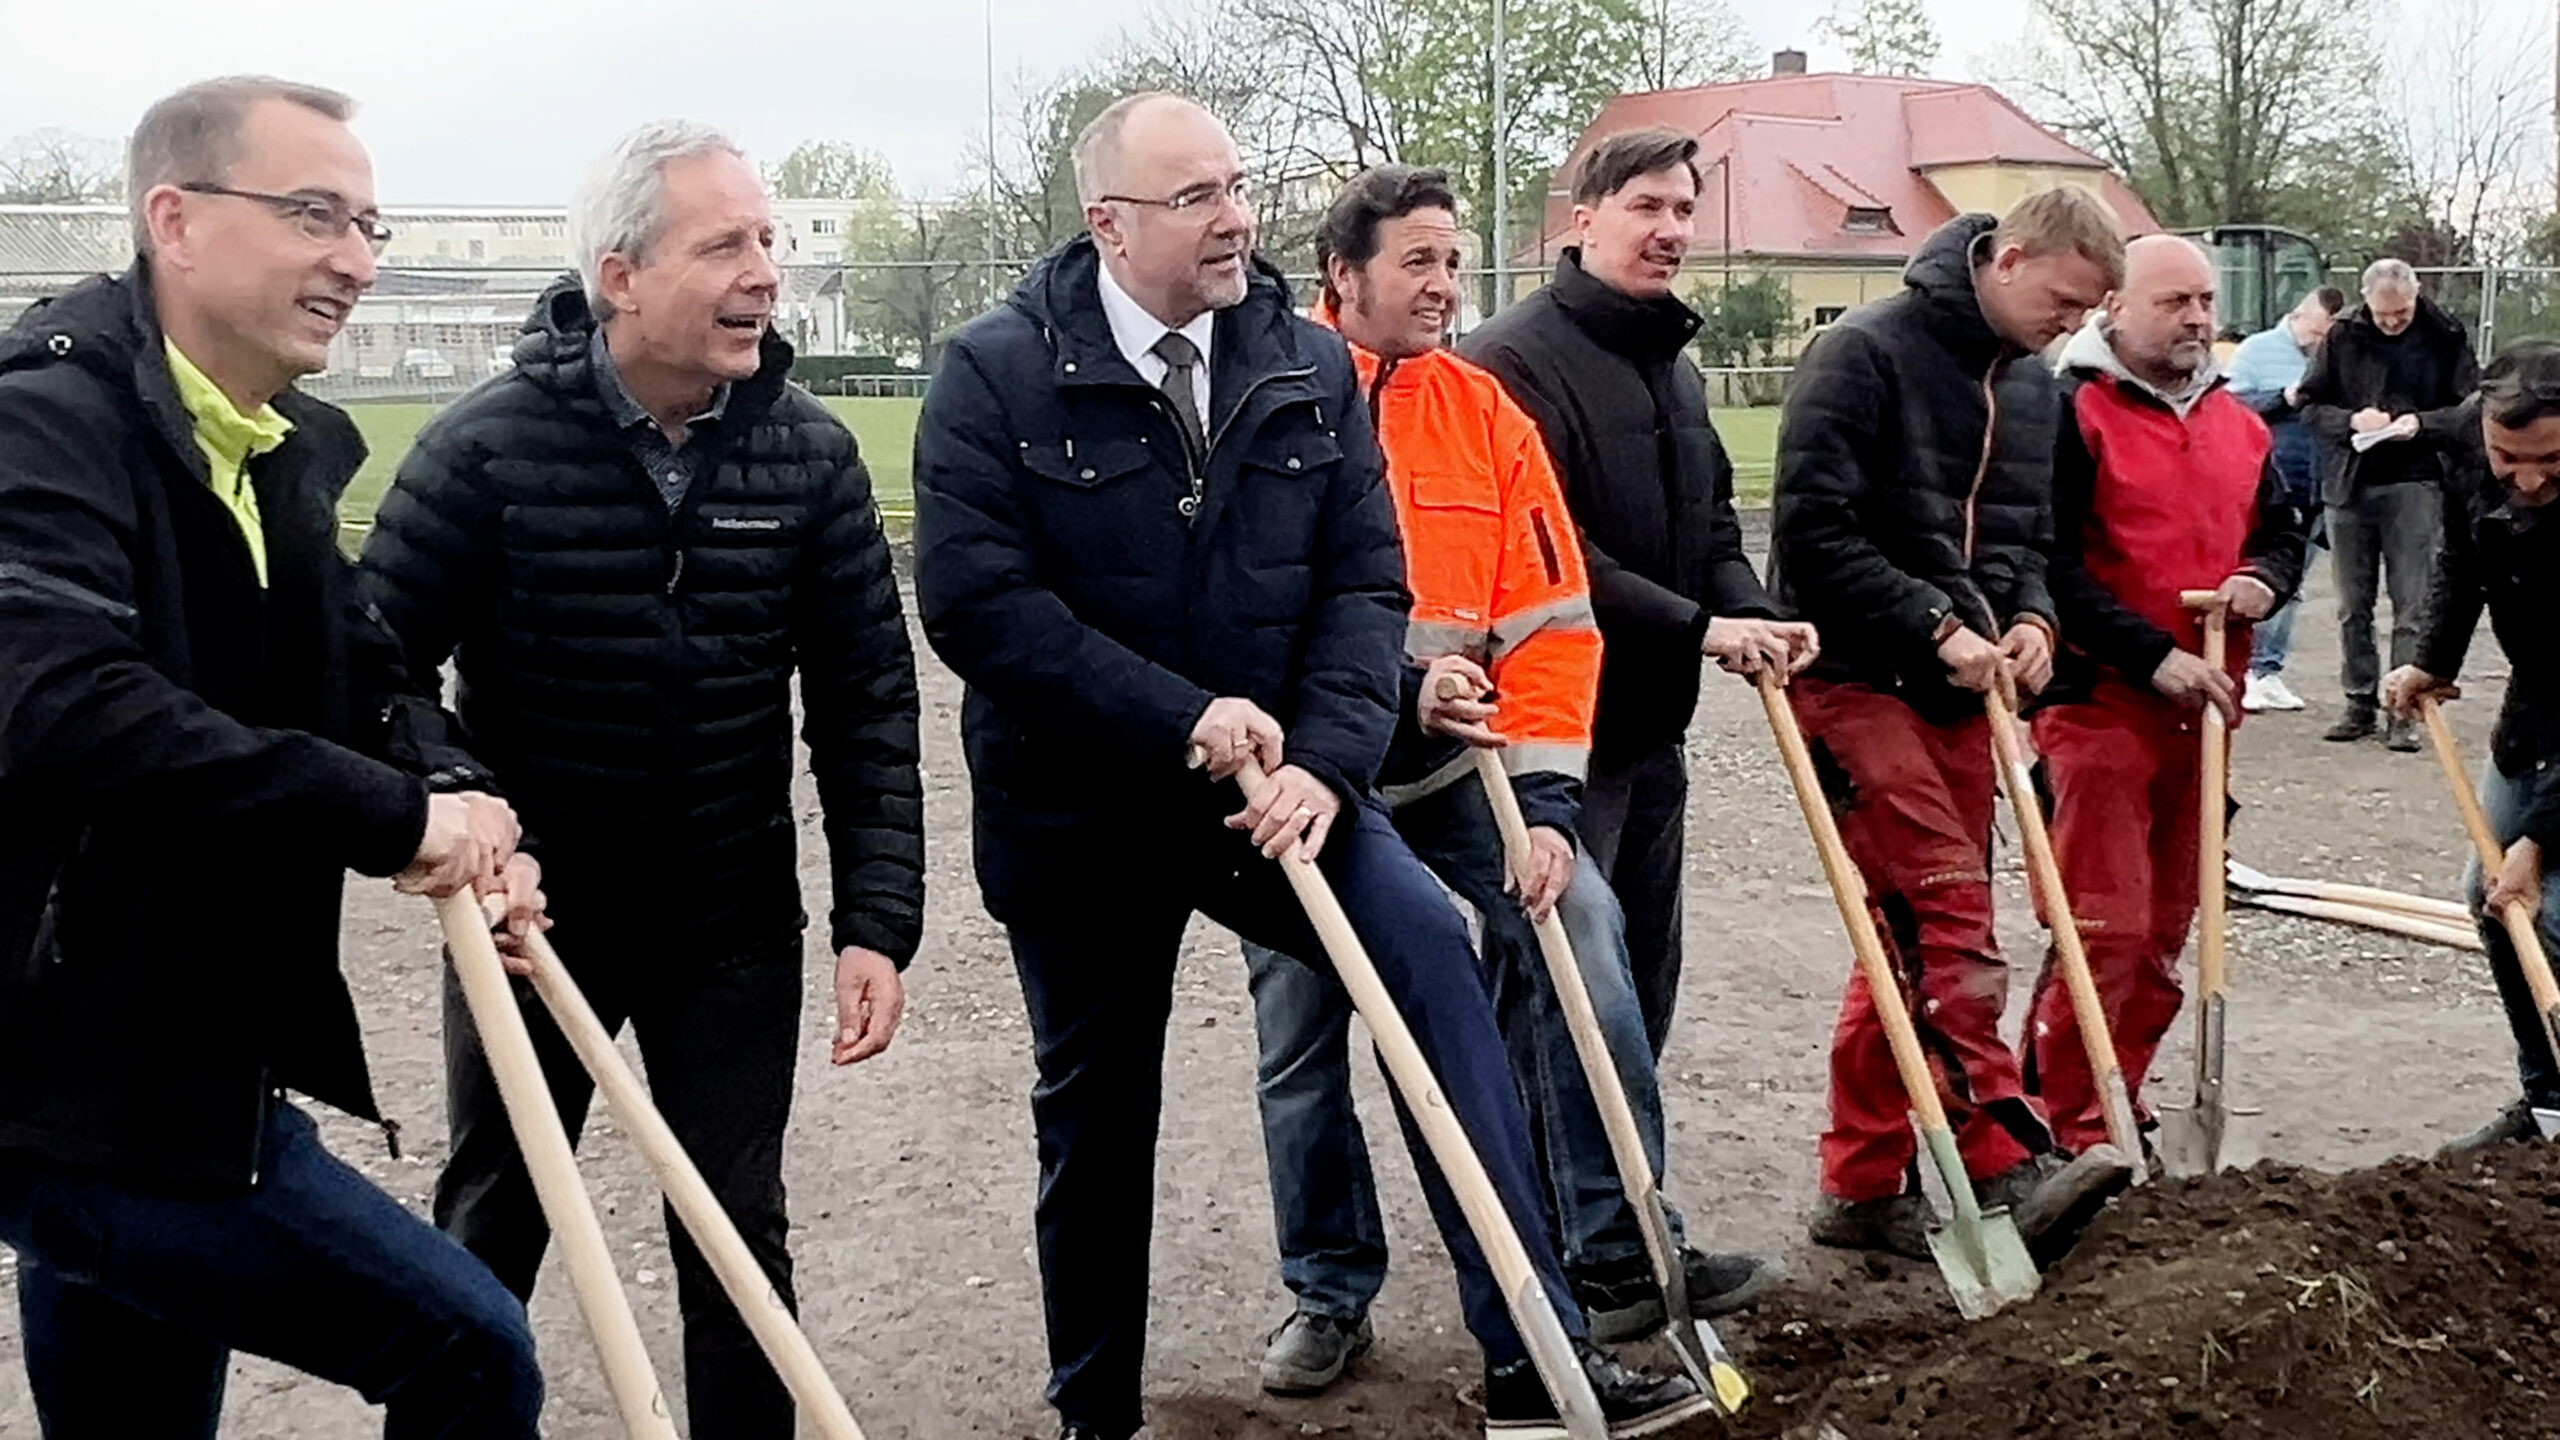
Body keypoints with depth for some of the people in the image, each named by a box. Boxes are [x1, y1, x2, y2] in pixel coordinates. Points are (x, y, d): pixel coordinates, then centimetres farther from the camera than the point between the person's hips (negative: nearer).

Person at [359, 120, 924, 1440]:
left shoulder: (808, 453, -7)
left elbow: (868, 702, -5)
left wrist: (877, 921, -9)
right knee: (489, 1228, 16)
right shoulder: (487, 445, -14)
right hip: (530, 916, -1)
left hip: (734, 927, 1)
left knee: (738, 1232, 10)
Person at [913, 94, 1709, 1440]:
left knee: (1429, 948, -22)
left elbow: (1365, 581, -2)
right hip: (1075, 809, -1)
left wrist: (1325, 761, -19)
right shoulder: (997, 372, -9)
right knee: (1094, 1113, 11)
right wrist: (1181, 716, -22)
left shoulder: (1312, 367, 0)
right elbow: (973, 597, -17)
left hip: (1269, 778, 2)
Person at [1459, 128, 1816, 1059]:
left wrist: (1750, 615, -1)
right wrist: (1696, 628, -21)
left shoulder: (1675, 367, 16)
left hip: (1651, 727, 9)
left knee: (1645, 978, 17)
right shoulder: (1514, 359, -15)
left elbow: (1712, 526, 20)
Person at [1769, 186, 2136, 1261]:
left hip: (1957, 691, 8)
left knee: (1915, 935, 8)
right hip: (1853, 678, -8)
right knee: (1950, 917, -17)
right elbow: (1813, 529, -16)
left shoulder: (2030, 384, 15)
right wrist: (1937, 626, -17)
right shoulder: (1866, 350, -10)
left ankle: (1863, 1184, 15)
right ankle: (2007, 1161, -19)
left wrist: (2028, 616, 1)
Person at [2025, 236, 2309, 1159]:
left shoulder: (2238, 424, 14)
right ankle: (2070, 1128, 1)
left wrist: (2265, 581, 0)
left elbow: (2285, 529, 24)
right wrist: (2155, 657, -18)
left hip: (2202, 710, 7)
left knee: (2168, 927, 12)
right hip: (2099, 702, -7)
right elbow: (2050, 565, -15)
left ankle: (2116, 1098, 25)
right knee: (2104, 927, -9)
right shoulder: (2072, 413, -8)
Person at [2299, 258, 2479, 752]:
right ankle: (2360, 705, 19)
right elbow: (2310, 406, 7)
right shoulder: (2343, 338, 3)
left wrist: (2422, 424, -16)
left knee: (2412, 609, -2)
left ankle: (2403, 713, 1)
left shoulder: (2444, 338, -1)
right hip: (2349, 485, 3)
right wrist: (2351, 420, -12)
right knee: (2352, 608, 9)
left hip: (2414, 487, -3)